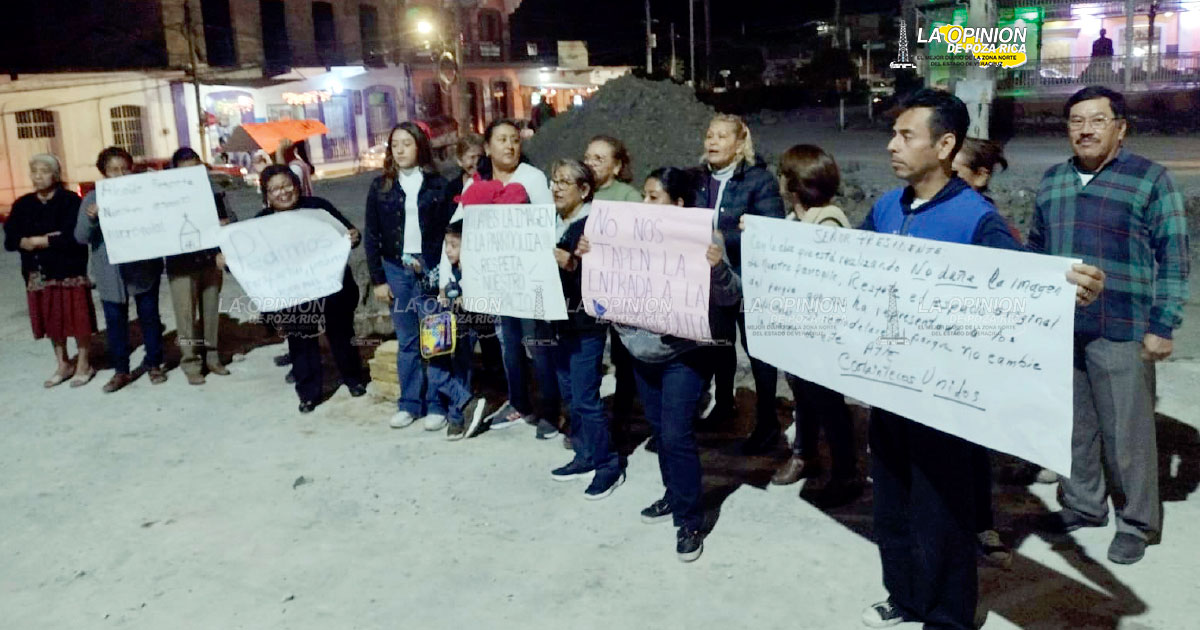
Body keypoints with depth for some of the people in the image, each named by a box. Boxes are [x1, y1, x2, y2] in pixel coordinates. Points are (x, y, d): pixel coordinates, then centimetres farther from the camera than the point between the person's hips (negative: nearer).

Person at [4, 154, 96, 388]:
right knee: (51, 321, 13)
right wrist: (28, 242, -17)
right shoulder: (22, 205, 8)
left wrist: (38, 241, -12)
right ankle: (63, 364, 27)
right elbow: (10, 239, 3)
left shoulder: (71, 201, -9)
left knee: (77, 320, 1)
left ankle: (83, 365, 15)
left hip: (69, 272, -5)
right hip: (38, 275, 5)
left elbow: (73, 237, -20)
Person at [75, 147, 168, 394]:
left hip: (144, 268, -1)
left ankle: (153, 363, 22)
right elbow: (81, 237, -2)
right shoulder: (93, 199, 2)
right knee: (115, 321, 6)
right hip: (110, 272, 1)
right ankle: (121, 370, 16)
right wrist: (90, 218, -22)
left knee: (149, 316, 8)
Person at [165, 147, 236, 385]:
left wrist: (222, 253, -5)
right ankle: (191, 363, 5)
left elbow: (223, 225, 6)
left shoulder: (212, 193, 4)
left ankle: (211, 357, 21)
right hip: (181, 266, -3)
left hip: (210, 262, 3)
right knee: (186, 315, -1)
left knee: (210, 312, 9)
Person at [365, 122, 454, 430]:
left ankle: (436, 404, 8)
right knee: (407, 342, 8)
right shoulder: (380, 186, 7)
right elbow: (372, 236, 7)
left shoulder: (437, 184, 2)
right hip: (397, 270, 2)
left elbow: (449, 230, 0)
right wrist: (378, 279, 2)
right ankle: (409, 404, 17)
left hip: (431, 270, -2)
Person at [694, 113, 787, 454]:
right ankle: (723, 402, 38)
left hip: (748, 278, -5)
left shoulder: (760, 178, -11)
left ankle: (767, 421, 15)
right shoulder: (698, 179, 6)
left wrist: (722, 238, -27)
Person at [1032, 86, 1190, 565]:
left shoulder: (1150, 179, -5)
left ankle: (1137, 522, 19)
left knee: (1126, 433, 3)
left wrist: (1162, 326, -10)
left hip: (1120, 332, -5)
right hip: (1059, 330, 5)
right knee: (1073, 427, 15)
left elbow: (1173, 259, -5)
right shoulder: (1052, 180, 10)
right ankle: (1082, 505, 31)